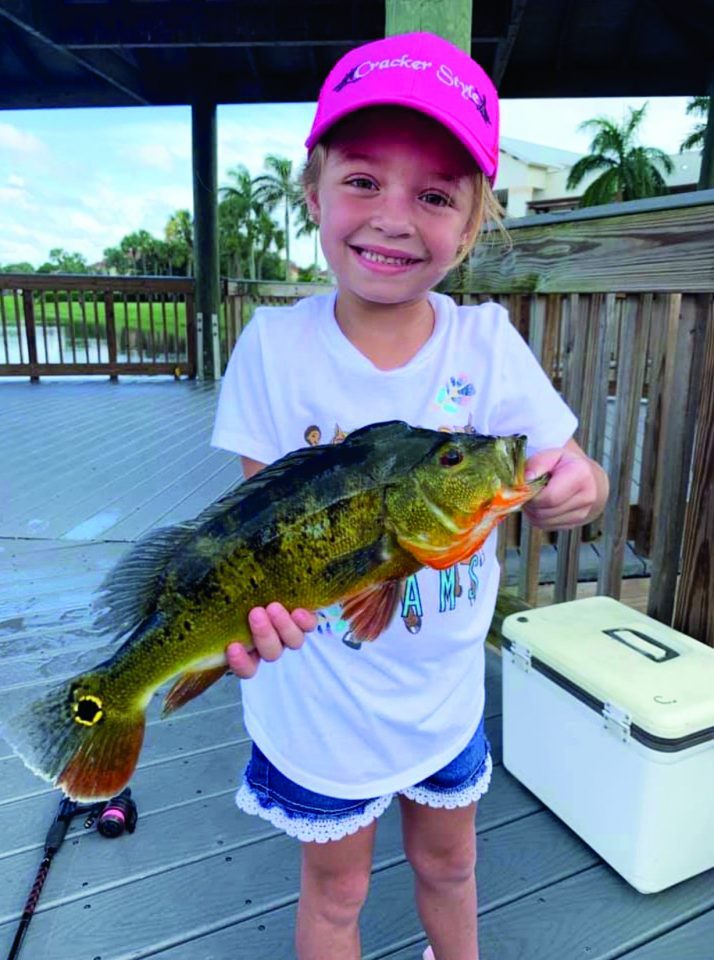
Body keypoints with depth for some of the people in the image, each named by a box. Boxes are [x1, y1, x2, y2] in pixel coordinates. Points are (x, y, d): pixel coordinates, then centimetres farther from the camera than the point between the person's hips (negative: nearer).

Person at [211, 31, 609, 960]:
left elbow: (574, 478, -9)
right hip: (316, 697, -1)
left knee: (448, 863, 29)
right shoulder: (276, 344, -18)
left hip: (445, 685, 2)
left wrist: (574, 489, -32)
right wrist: (258, 592, -32)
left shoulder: (487, 343, -15)